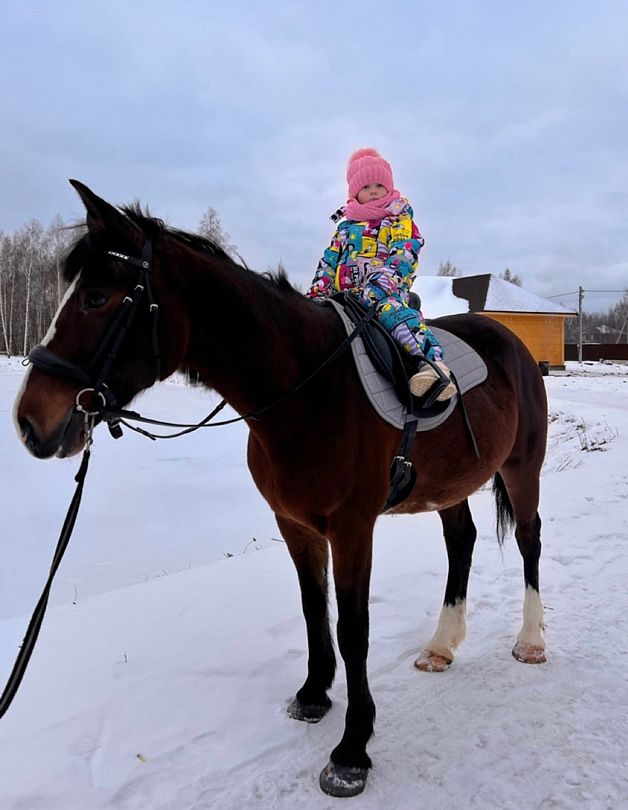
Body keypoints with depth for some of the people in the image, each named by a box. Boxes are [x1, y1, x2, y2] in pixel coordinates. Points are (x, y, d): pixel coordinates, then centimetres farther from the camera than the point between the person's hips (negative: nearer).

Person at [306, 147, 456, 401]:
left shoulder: (399, 218, 10)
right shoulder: (345, 224, 26)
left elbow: (404, 254, -6)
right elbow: (329, 261, 24)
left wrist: (386, 279, -24)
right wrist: (317, 291, 9)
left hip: (387, 291, -7)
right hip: (345, 293, 7)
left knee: (391, 308, -40)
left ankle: (432, 362, -58)